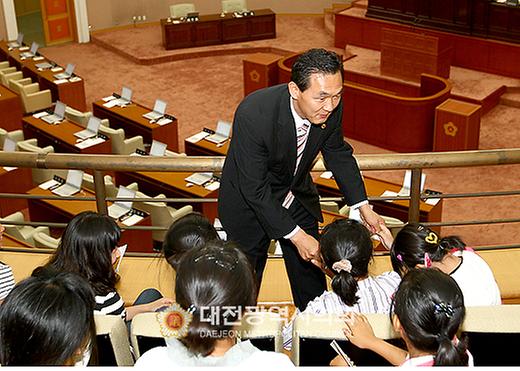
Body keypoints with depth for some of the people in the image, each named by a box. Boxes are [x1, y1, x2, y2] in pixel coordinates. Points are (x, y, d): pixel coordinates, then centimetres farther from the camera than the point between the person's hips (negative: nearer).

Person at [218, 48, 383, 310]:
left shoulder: (330, 108, -22)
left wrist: (363, 207, -5)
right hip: (250, 200, -4)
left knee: (311, 270, 16)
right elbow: (255, 189, -31)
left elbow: (337, 154, 0)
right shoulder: (253, 114, -38)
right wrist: (296, 235, -30)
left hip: (297, 195, 5)